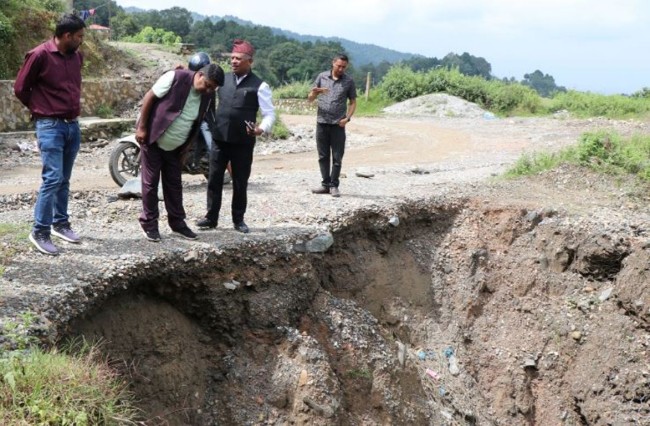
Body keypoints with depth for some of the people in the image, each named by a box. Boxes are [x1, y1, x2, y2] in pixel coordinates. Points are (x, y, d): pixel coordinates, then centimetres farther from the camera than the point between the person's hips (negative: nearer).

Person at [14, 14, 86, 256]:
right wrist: (40, 109, 7)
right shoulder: (40, 55, -13)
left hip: (73, 125, 7)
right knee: (52, 178, -12)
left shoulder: (76, 56, 8)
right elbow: (20, 88, -4)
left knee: (64, 180, 13)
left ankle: (60, 224, 24)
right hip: (50, 126, -6)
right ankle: (40, 232, -5)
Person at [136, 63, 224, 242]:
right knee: (150, 182, 1)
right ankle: (149, 223, 11)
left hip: (175, 147, 5)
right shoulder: (175, 78, -22)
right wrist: (141, 128, -15)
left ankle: (177, 222, 23)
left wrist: (187, 147, 9)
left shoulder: (208, 97, -5)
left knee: (174, 183, 12)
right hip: (152, 138, -5)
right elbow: (149, 98, -15)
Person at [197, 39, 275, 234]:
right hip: (219, 139, 3)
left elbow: (270, 114, -8)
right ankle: (211, 217, 17)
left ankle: (238, 219, 21)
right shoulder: (223, 79, 6)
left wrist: (261, 129, -26)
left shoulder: (259, 86, -6)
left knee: (240, 182, 8)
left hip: (243, 143, -3)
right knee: (214, 179, 7)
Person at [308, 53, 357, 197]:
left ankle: (334, 185, 7)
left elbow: (352, 102, 8)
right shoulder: (322, 77, 5)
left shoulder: (349, 81, 3)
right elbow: (310, 98, 9)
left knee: (337, 157, 0)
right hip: (322, 122, 2)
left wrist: (347, 118, -7)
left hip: (338, 124, -2)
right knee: (323, 156, 7)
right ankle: (325, 184, 15)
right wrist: (315, 92, -14)